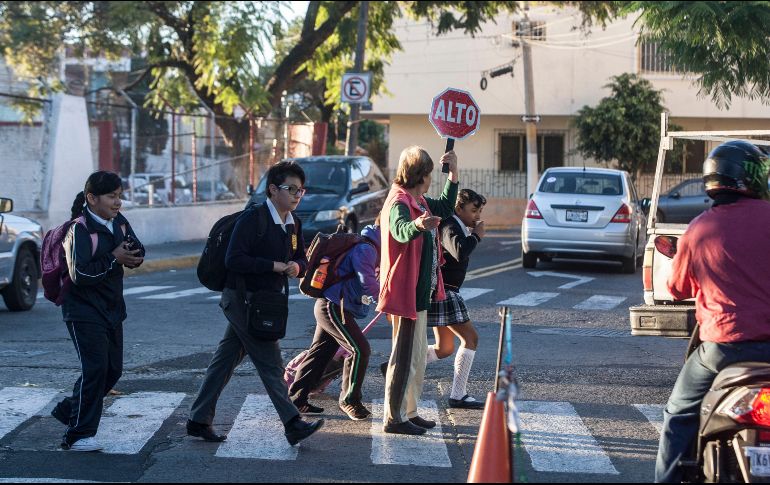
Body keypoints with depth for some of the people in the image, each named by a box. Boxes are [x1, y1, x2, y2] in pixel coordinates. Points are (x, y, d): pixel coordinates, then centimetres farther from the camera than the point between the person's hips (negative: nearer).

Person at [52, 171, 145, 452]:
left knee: (113, 369, 12)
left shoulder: (119, 222, 6)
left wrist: (131, 256, -14)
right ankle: (78, 436, -6)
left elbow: (138, 253, 9)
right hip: (84, 311, -8)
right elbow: (80, 274, -23)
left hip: (111, 310, 8)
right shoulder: (79, 230, -16)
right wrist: (114, 259, -21)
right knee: (95, 368, -14)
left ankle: (68, 410, 30)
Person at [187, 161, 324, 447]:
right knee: (269, 362, -8)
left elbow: (302, 259, 17)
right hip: (241, 298, -8)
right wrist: (273, 266, -22)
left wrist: (296, 266, -7)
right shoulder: (253, 218, -17)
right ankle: (293, 425, -6)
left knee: (226, 359, 12)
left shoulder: (293, 224, 9)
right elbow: (233, 260, -23)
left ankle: (199, 420, 18)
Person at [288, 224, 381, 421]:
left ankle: (296, 398, 19)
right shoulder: (365, 249, -15)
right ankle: (349, 400, -1)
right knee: (359, 349, -11)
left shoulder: (369, 249, 18)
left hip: (328, 306, 11)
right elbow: (367, 283, -22)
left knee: (321, 352, 14)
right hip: (334, 307, -11)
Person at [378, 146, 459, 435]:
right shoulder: (400, 202, -18)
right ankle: (394, 418, -3)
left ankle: (409, 412, 26)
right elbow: (400, 231, -40)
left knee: (417, 356, 17)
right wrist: (418, 225, -62)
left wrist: (453, 173, 26)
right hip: (406, 292, -11)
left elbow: (446, 208, 33)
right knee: (405, 357, -8)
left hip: (419, 292, 11)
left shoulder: (418, 202, 14)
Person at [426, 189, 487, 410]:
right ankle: (458, 396, -7)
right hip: (443, 291, -11)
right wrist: (476, 236, -18)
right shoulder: (450, 227, -14)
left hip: (444, 291, 11)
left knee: (444, 349, 14)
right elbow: (460, 252, -32)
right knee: (470, 338, -9)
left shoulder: (457, 226, 18)